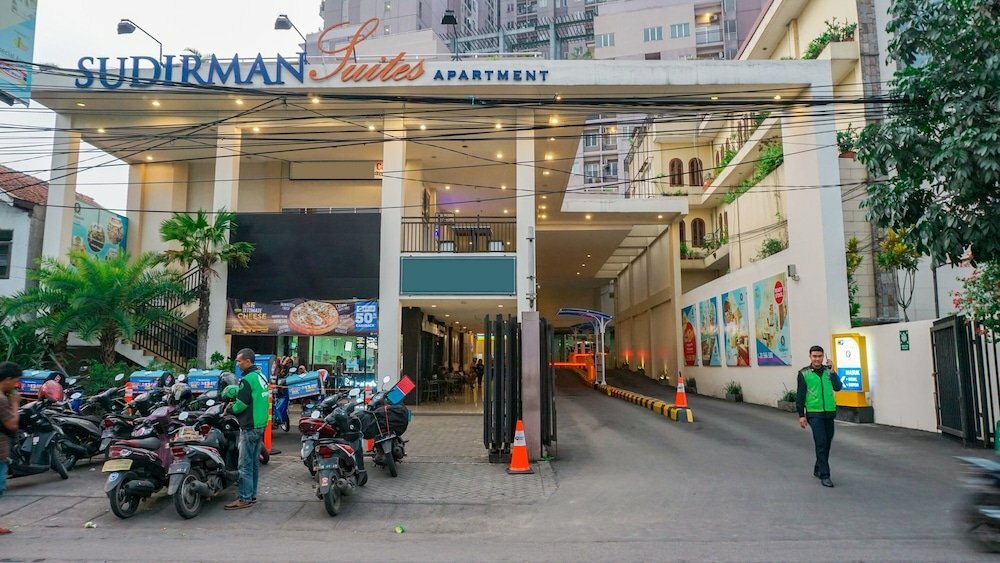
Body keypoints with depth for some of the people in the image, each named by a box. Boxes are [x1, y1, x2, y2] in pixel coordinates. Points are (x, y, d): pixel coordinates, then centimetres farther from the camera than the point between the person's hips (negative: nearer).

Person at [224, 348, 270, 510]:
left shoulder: (248, 379, -17)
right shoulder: (261, 376, 12)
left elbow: (241, 404, -18)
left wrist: (230, 408, 3)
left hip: (249, 427, -9)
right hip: (260, 424, 9)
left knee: (245, 464, -4)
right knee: (254, 462, 14)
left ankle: (245, 498, -1)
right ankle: (252, 494, 20)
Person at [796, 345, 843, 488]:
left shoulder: (828, 371, 6)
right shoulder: (804, 373, -3)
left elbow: (838, 387, -5)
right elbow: (800, 395, -3)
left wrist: (832, 371, -11)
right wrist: (801, 415, -5)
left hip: (829, 412, 4)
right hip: (814, 413, -4)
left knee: (827, 443, 12)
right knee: (821, 442, -10)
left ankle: (818, 469, 30)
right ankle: (824, 475, -5)